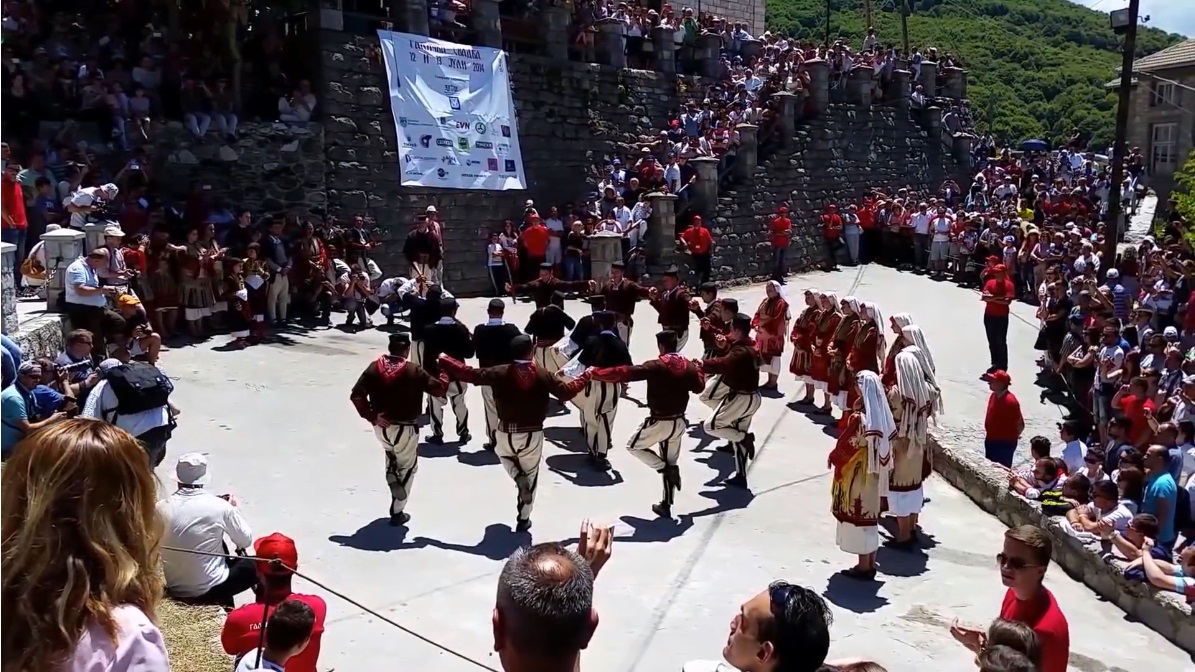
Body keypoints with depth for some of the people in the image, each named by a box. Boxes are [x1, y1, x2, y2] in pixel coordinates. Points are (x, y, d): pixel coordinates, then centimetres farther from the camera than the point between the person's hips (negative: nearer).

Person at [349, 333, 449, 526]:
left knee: (391, 454, 35)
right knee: (407, 467, 13)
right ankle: (397, 512, 15)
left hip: (381, 426, 4)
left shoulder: (375, 367, -3)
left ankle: (392, 478, 15)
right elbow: (438, 389, -8)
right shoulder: (414, 370, -13)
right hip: (405, 428, -4)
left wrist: (371, 416, -6)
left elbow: (356, 395, -9)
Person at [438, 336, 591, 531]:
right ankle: (523, 519, 22)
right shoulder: (542, 375, -10)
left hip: (506, 432, 0)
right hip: (532, 434, 0)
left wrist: (444, 360, 7)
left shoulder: (499, 373, -11)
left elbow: (469, 374, -6)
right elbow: (566, 392, -6)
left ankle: (518, 477, 5)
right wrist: (586, 376, 9)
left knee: (506, 456, 35)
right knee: (531, 475, 16)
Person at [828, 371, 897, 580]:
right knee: (870, 516, 17)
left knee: (858, 518, 4)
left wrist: (832, 458, 1)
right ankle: (870, 564, 27)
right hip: (873, 475, 8)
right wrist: (884, 470, 16)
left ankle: (863, 567, 14)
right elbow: (885, 447, 7)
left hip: (857, 476, -8)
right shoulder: (882, 416, -1)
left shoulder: (859, 419, -25)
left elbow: (845, 446, -17)